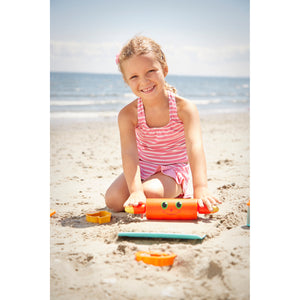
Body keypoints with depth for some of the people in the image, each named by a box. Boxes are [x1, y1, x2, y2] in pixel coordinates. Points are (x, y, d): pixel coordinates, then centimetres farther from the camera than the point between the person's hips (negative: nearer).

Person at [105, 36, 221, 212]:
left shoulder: (184, 108, -20)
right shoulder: (127, 115, -15)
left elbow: (195, 147, -32)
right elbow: (129, 154, -26)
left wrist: (200, 188, -47)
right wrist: (135, 191, -43)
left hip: (174, 169, -3)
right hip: (142, 168, 3)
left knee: (151, 192, -31)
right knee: (114, 200, -18)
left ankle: (179, 194, 1)